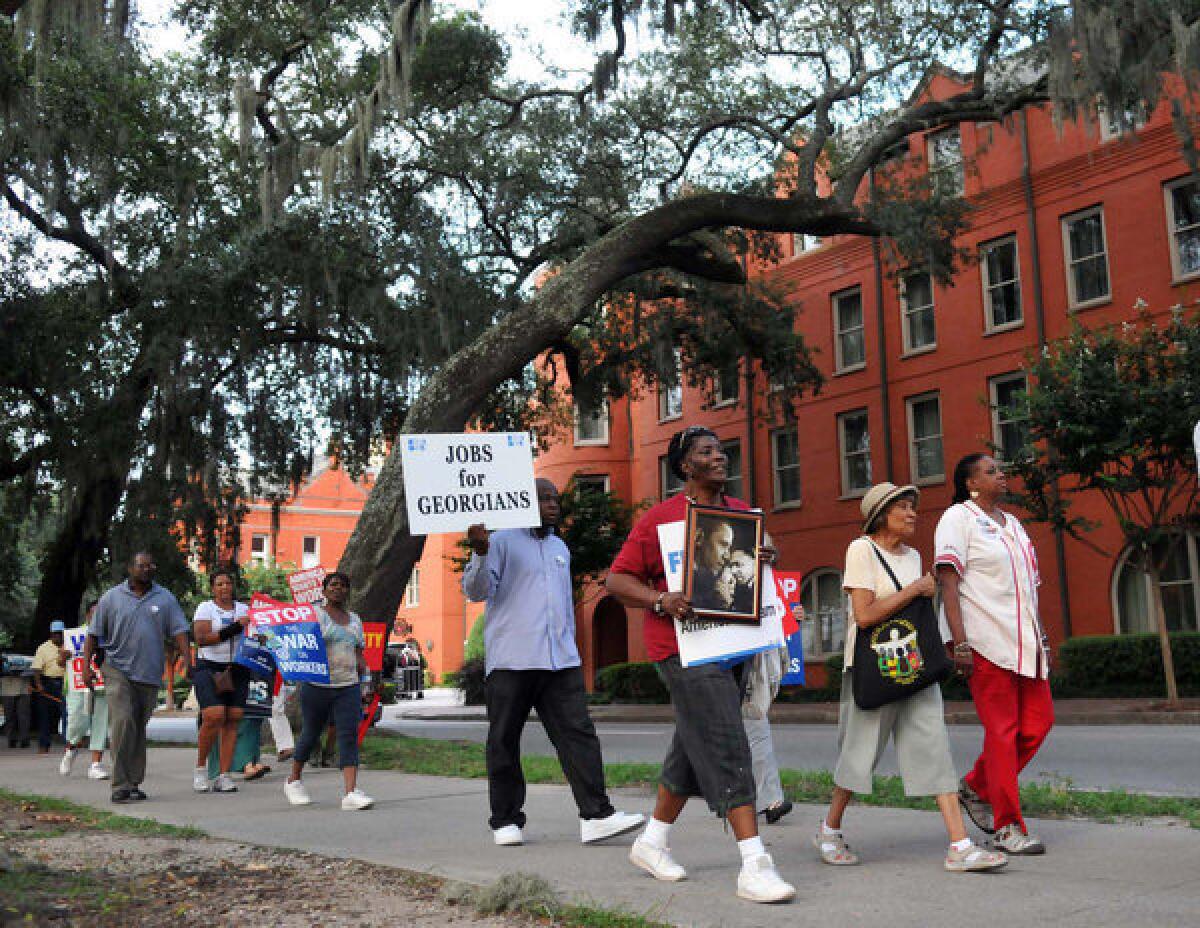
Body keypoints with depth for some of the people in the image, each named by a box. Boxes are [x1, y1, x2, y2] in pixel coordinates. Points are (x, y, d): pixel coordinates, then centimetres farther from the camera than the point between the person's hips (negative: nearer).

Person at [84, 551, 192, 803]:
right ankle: (120, 785, -13)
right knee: (123, 722, -16)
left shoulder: (165, 599, 8)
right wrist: (87, 665, -2)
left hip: (149, 675, 2)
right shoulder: (112, 598, 5)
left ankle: (133, 783, 17)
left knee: (139, 730, 9)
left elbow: (179, 631, 3)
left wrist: (187, 658, -12)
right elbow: (93, 635, 7)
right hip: (118, 670, -2)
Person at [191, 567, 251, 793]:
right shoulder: (205, 608, 3)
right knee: (214, 716, -18)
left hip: (237, 670, 4)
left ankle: (223, 776, -1)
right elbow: (201, 639, -11)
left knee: (233, 719, -4)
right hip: (209, 667, -4)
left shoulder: (244, 609, 15)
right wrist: (236, 627, -17)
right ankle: (200, 768, 2)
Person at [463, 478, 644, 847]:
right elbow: (477, 591, -9)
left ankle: (596, 816, -9)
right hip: (510, 662, -5)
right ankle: (506, 821, 14)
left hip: (560, 662, 5)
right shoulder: (503, 541, 1)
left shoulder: (560, 547, 23)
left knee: (578, 733, -6)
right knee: (504, 743, 3)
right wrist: (479, 554, -26)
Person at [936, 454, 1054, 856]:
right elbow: (948, 583, -11)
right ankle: (1008, 827, 4)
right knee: (1002, 732, -5)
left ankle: (976, 787, 22)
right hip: (986, 642, -8)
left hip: (1025, 641, 8)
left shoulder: (1011, 522, 21)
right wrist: (960, 644, -19)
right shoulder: (958, 518, -3)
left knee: (1038, 721, 5)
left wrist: (1041, 637, 18)